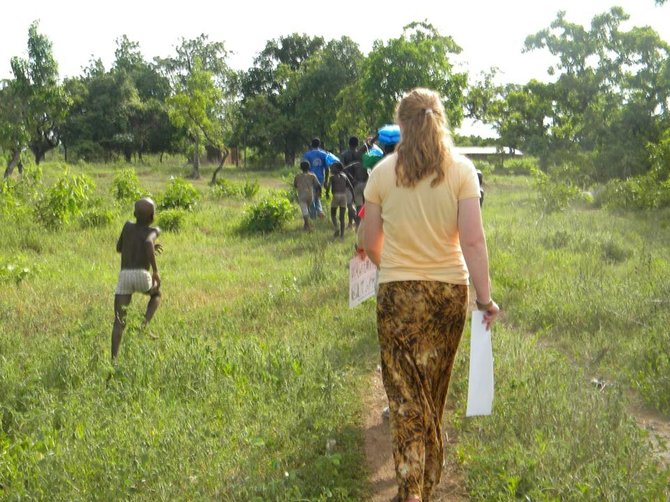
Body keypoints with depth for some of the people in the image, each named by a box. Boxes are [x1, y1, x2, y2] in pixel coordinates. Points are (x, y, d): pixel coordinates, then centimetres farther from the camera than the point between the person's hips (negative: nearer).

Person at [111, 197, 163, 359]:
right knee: (156, 294, 31)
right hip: (142, 276, -2)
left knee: (119, 322, 2)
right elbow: (148, 242, -16)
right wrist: (155, 270, -11)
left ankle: (114, 358, -15)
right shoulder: (153, 230, 8)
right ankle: (145, 324, 6)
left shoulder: (127, 226, 20)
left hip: (124, 277, 2)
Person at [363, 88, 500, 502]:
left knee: (407, 394, 4)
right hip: (450, 290, 2)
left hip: (398, 294, -1)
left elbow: (371, 244, 3)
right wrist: (485, 299, -6)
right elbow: (473, 240, -12)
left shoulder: (383, 172, -3)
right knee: (435, 390, 17)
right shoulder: (461, 169, -4)